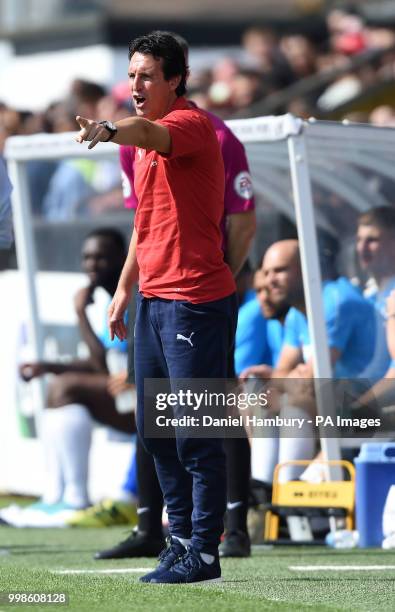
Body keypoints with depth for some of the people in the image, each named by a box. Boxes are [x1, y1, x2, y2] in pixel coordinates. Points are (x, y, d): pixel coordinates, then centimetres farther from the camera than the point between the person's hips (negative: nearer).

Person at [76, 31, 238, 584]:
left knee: (196, 433, -8)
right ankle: (181, 538, 22)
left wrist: (109, 131, -55)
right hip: (154, 299, 10)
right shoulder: (148, 143, 18)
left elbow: (147, 133, -36)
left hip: (196, 300, -10)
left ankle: (203, 553, -4)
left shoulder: (190, 124, -11)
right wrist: (125, 288, 24)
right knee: (154, 428, 13)